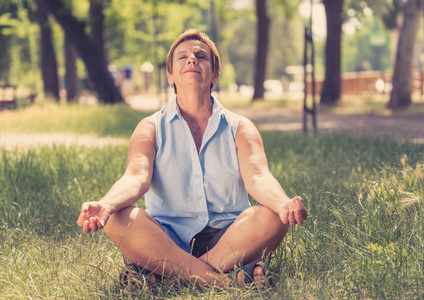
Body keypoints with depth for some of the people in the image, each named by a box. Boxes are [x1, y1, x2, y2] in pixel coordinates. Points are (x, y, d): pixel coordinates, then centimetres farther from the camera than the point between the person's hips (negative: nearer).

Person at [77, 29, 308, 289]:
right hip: (165, 240, 0)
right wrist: (106, 205, -36)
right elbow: (137, 177, -11)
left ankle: (160, 272, -30)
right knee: (119, 218, -29)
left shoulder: (239, 128, 9)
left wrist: (283, 204, -35)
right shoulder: (152, 128, 8)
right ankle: (224, 279, -34)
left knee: (271, 218, -29)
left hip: (229, 238, 1)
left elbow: (257, 177, -10)